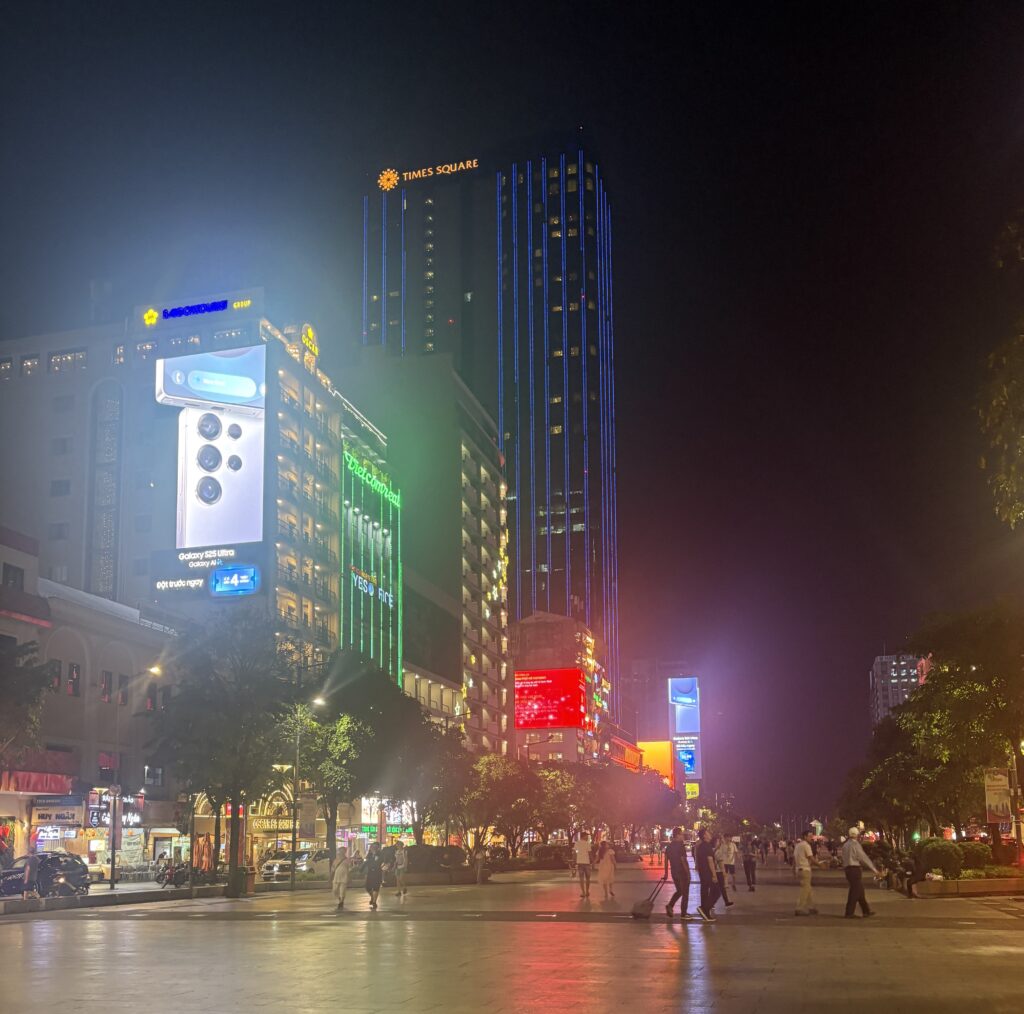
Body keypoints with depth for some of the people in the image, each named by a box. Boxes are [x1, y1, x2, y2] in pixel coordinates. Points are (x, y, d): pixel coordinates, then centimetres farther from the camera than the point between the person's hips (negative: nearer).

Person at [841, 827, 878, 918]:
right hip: (855, 869, -9)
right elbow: (864, 857, -12)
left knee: (860, 891, 14)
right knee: (855, 891, -4)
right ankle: (849, 913, -5)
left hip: (847, 869, 9)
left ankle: (866, 911, 19)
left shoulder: (845, 845, 15)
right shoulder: (855, 844, -11)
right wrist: (874, 869, -8)